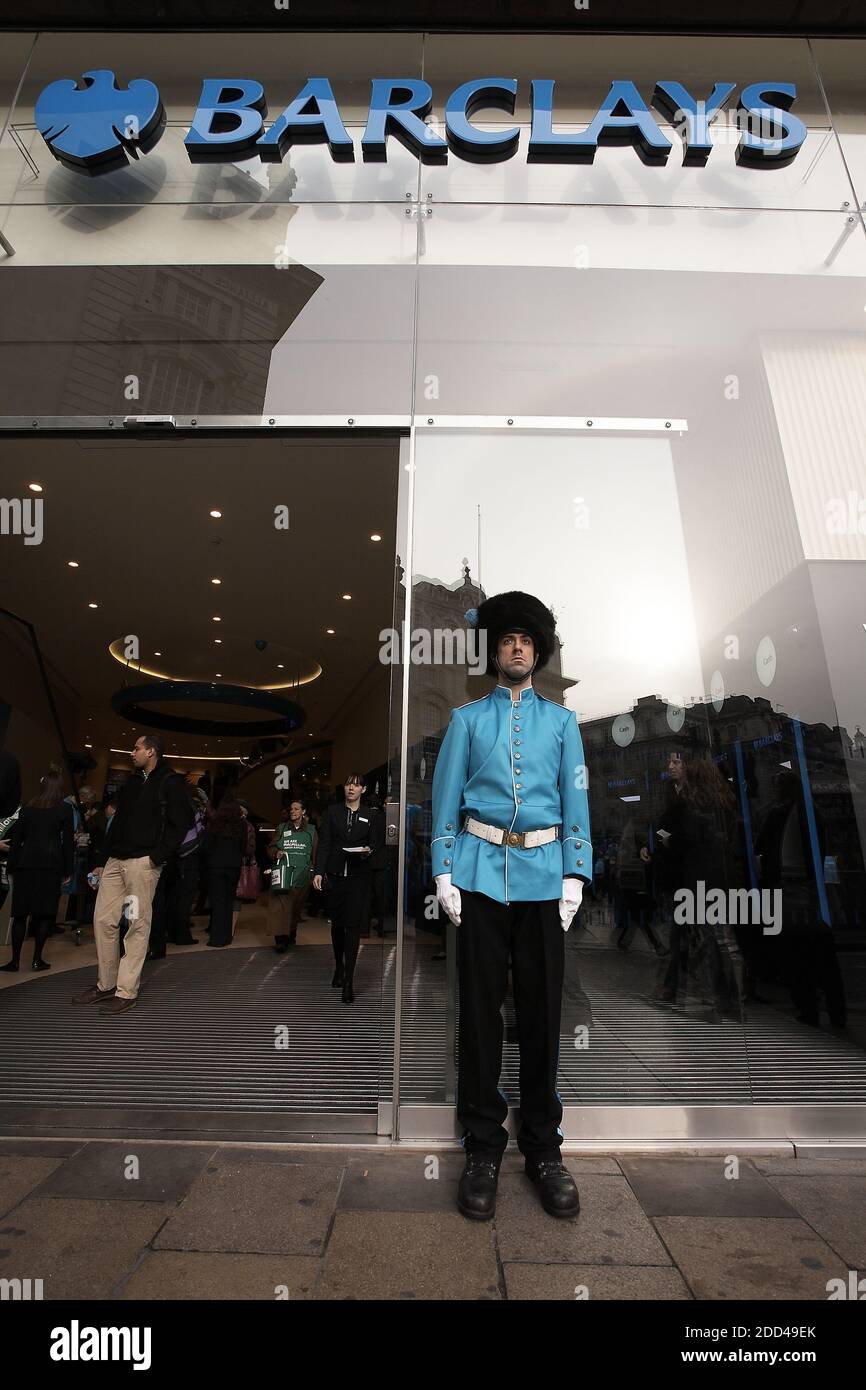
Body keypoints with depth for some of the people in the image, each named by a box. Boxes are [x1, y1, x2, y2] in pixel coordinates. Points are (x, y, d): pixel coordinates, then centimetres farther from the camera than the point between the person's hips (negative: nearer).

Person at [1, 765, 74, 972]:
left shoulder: (28, 807, 9)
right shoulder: (65, 809, 1)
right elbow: (68, 841, 0)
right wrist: (67, 871, 5)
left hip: (26, 862, 3)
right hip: (51, 864, -3)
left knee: (21, 912, 8)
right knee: (45, 912, 4)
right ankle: (37, 959, 5)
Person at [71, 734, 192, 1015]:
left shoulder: (170, 782, -3)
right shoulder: (132, 784, 19)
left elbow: (179, 824, -10)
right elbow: (117, 822, 20)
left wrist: (156, 858, -15)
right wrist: (102, 861, 16)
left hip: (143, 862, -8)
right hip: (115, 861, 8)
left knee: (138, 926, -3)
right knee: (103, 920, 7)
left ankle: (127, 992, 5)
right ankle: (106, 985, 20)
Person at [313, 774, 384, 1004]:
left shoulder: (371, 815, 5)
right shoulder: (332, 812, 7)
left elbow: (375, 844, 6)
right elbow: (324, 844, 1)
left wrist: (368, 851, -17)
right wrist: (319, 872, -9)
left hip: (358, 876, -2)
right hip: (335, 875, 2)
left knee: (353, 925, -7)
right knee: (337, 923, 14)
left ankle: (348, 981, -3)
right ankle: (339, 968, 34)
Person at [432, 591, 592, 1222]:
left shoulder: (561, 721, 11)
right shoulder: (467, 718, 7)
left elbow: (576, 801, 8)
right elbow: (446, 798, 4)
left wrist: (576, 874, -1)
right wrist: (445, 872, -3)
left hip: (543, 877, 1)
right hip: (481, 874, -1)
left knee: (542, 1011, 8)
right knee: (481, 1010, 6)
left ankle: (544, 1148, 27)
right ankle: (484, 1147, 24)